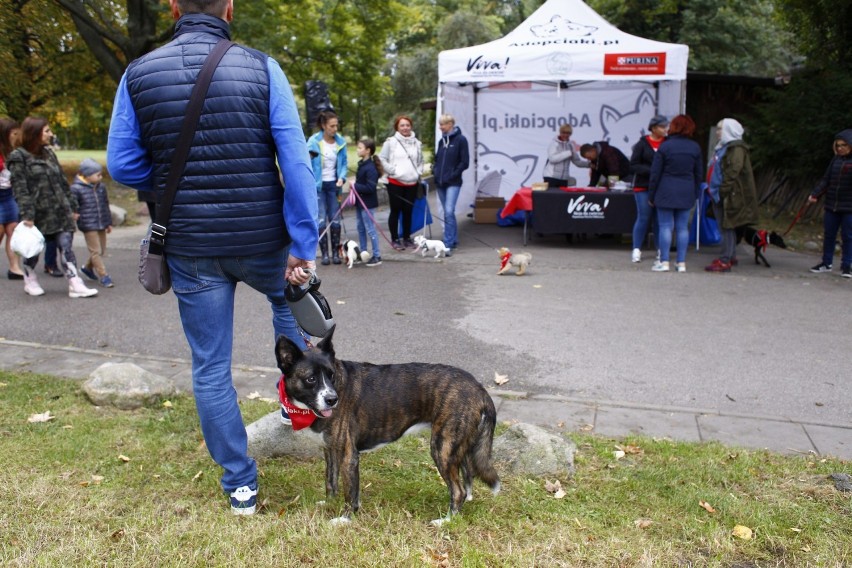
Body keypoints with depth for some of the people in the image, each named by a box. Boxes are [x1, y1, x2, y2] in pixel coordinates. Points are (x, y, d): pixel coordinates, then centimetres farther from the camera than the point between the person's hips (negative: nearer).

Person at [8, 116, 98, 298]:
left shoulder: (48, 153, 14)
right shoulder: (19, 157, -5)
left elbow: (62, 182, 15)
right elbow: (20, 189, -11)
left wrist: (72, 206, 12)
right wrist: (27, 215, -18)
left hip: (60, 211, 4)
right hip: (38, 214, -4)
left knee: (65, 247, -3)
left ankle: (75, 285, -7)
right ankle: (30, 281, 31)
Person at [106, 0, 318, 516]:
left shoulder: (138, 74, -4)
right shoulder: (262, 69, -9)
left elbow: (123, 165, 0)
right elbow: (297, 165, -13)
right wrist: (303, 247, -9)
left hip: (191, 249, 1)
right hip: (261, 240, -1)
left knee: (210, 367, 13)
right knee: (288, 300, 34)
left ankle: (241, 485, 23)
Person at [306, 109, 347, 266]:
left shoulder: (341, 141, -2)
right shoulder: (314, 141, -11)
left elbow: (344, 163, 5)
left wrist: (342, 178, -10)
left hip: (333, 185, 2)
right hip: (318, 185, -2)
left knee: (335, 219, 3)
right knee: (321, 220, -4)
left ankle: (335, 252, 13)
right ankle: (324, 253, 5)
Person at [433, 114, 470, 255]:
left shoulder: (460, 140, -6)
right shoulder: (441, 141, 13)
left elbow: (465, 162, -8)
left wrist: (452, 175, -12)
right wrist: (435, 171, 5)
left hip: (453, 183, -7)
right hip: (440, 182, 7)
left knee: (449, 211, -17)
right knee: (448, 213, 13)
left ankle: (448, 245, -18)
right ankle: (454, 240, 24)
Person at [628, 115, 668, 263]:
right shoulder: (642, 144, -1)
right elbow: (633, 166, -4)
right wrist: (651, 171, -16)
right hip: (643, 187, -2)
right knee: (643, 218, 0)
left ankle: (661, 249, 15)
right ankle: (636, 249, 9)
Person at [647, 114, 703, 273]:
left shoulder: (665, 146, -7)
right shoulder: (695, 148, 5)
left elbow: (655, 173, -5)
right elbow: (699, 174, 11)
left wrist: (651, 195, 2)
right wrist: (695, 194, 19)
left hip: (666, 192, -4)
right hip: (686, 194, 4)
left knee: (665, 226, 0)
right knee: (683, 227, 7)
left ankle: (664, 262, -1)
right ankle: (681, 263, 9)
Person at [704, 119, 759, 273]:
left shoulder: (737, 148, -10)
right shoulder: (723, 147, 20)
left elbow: (734, 171, -20)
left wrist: (723, 190, -23)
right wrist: (713, 189, 18)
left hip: (731, 195, -10)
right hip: (720, 195, 10)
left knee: (727, 227, -8)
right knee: (724, 227, 13)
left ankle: (724, 261, -7)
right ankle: (730, 256, 21)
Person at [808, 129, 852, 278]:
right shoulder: (836, 160, 8)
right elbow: (826, 180, 8)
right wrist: (815, 194, -3)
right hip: (832, 205, 5)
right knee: (829, 235, 11)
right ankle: (826, 263, 21)